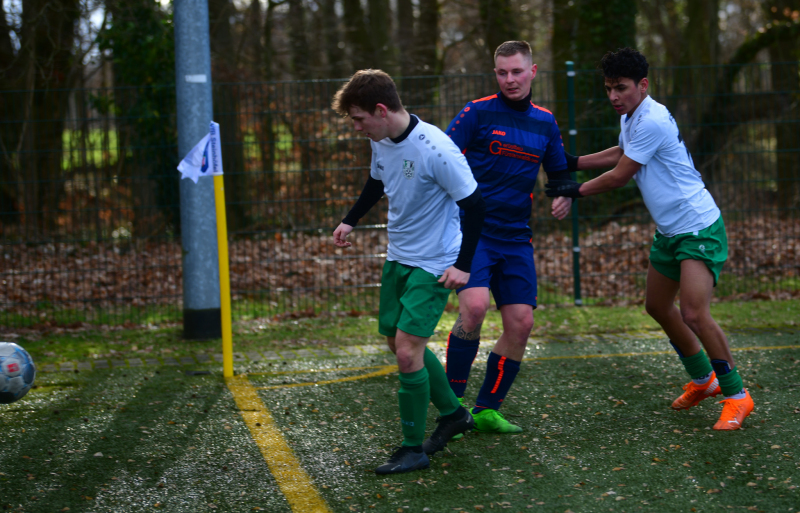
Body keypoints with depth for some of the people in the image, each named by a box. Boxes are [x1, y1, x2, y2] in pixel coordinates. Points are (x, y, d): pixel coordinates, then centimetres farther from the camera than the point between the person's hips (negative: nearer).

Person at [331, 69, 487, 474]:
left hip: (434, 265, -9)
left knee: (407, 349, -13)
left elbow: (473, 204, -20)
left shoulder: (434, 149, -26)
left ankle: (414, 449, 0)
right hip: (397, 257, 9)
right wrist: (350, 221, 19)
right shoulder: (381, 141, -2)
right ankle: (453, 413, 35)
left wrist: (462, 266, -17)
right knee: (398, 343, 15)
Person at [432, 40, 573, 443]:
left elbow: (560, 172, 25)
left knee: (520, 322, -1)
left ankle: (486, 410, 12)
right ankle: (453, 399, -9)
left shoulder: (545, 121, 12)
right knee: (474, 305, -25)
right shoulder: (478, 112, -3)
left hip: (515, 238, 5)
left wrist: (565, 197, 3)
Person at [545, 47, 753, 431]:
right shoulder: (631, 118, 8)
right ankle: (704, 380, 36)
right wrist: (571, 162, 26)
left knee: (694, 314, -20)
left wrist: (575, 191, -3)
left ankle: (736, 396, -5)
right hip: (669, 230, 11)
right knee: (657, 306, 19)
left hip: (699, 229, -11)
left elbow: (618, 177, -16)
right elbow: (620, 154, 30)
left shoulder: (652, 121, -22)